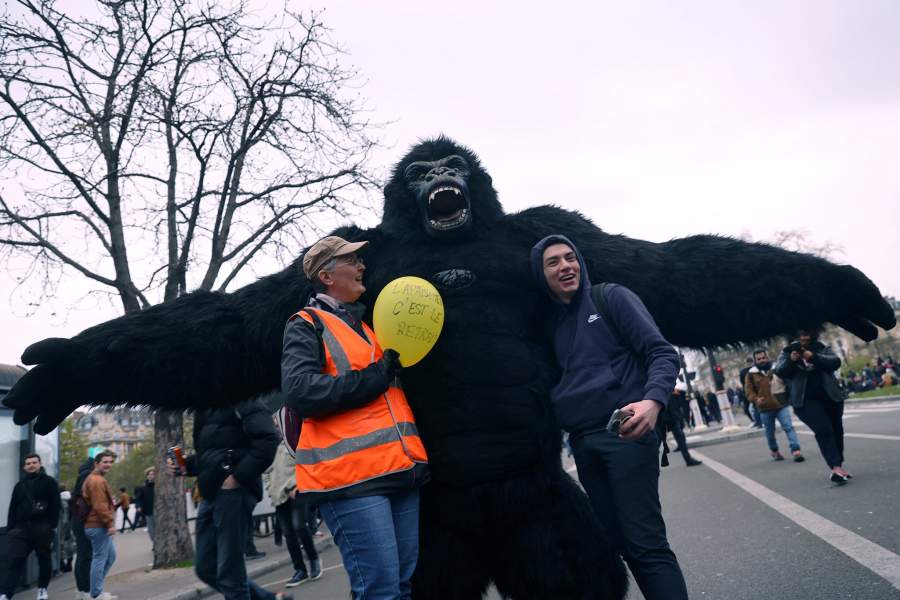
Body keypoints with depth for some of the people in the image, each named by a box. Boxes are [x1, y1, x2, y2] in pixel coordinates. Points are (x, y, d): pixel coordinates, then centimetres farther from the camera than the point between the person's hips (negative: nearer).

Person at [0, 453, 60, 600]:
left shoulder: (49, 482, 3)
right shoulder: (19, 485, 18)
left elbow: (55, 505, -5)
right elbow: (13, 509, 17)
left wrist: (51, 525, -14)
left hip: (42, 528, -3)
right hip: (21, 528, 3)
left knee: (44, 560, 7)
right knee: (15, 561, -6)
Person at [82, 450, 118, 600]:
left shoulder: (94, 478, 19)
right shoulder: (97, 480, -17)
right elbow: (100, 506, -24)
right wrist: (110, 523, -22)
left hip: (99, 525, 11)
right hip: (99, 526, -11)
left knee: (110, 555, 17)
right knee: (100, 558, -3)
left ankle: (96, 587, 22)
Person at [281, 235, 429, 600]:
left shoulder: (367, 324, 23)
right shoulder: (306, 326, 1)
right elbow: (299, 391, -16)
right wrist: (375, 377, -12)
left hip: (402, 470, 7)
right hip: (351, 474, -7)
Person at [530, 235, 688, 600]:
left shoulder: (611, 297, 3)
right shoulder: (550, 323, 16)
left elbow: (662, 353, -5)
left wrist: (653, 401, -25)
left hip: (625, 433, -5)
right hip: (582, 444, 5)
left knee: (647, 544, -9)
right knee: (620, 542, 10)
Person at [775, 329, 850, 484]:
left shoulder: (823, 349, 7)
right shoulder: (788, 351, 4)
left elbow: (836, 362, -11)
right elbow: (779, 371, -4)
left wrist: (814, 357, -26)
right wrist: (790, 360, -23)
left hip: (830, 397, 3)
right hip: (805, 400, -3)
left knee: (836, 431, 10)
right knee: (824, 430, -17)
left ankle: (838, 466, 25)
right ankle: (835, 467, -23)